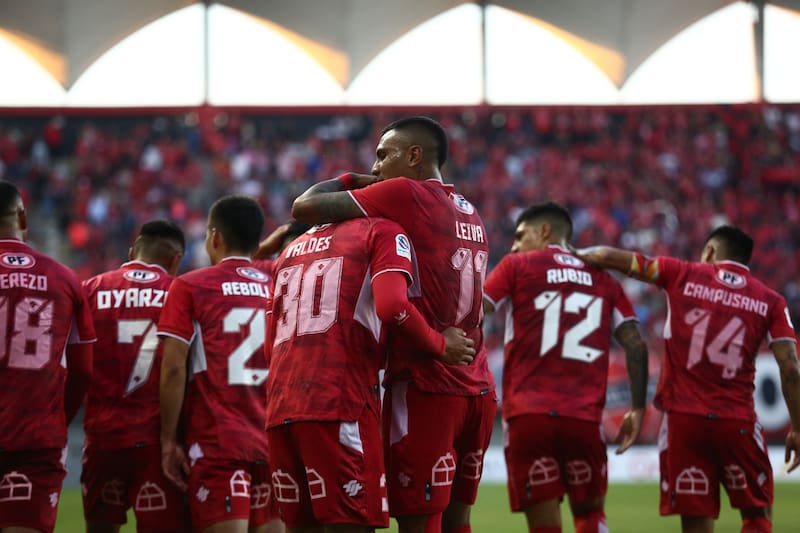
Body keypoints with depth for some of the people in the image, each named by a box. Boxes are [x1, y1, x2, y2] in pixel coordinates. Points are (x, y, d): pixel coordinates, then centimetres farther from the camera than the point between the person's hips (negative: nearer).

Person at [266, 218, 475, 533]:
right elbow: (392, 306, -13)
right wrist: (440, 345, 1)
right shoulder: (383, 233, 5)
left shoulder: (291, 249, 25)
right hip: (339, 402, -6)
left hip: (279, 408, 6)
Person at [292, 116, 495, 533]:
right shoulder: (470, 214, 18)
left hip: (426, 387, -8)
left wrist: (348, 181, 9)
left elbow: (305, 207, -8)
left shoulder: (403, 194, -7)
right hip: (477, 386, 8)